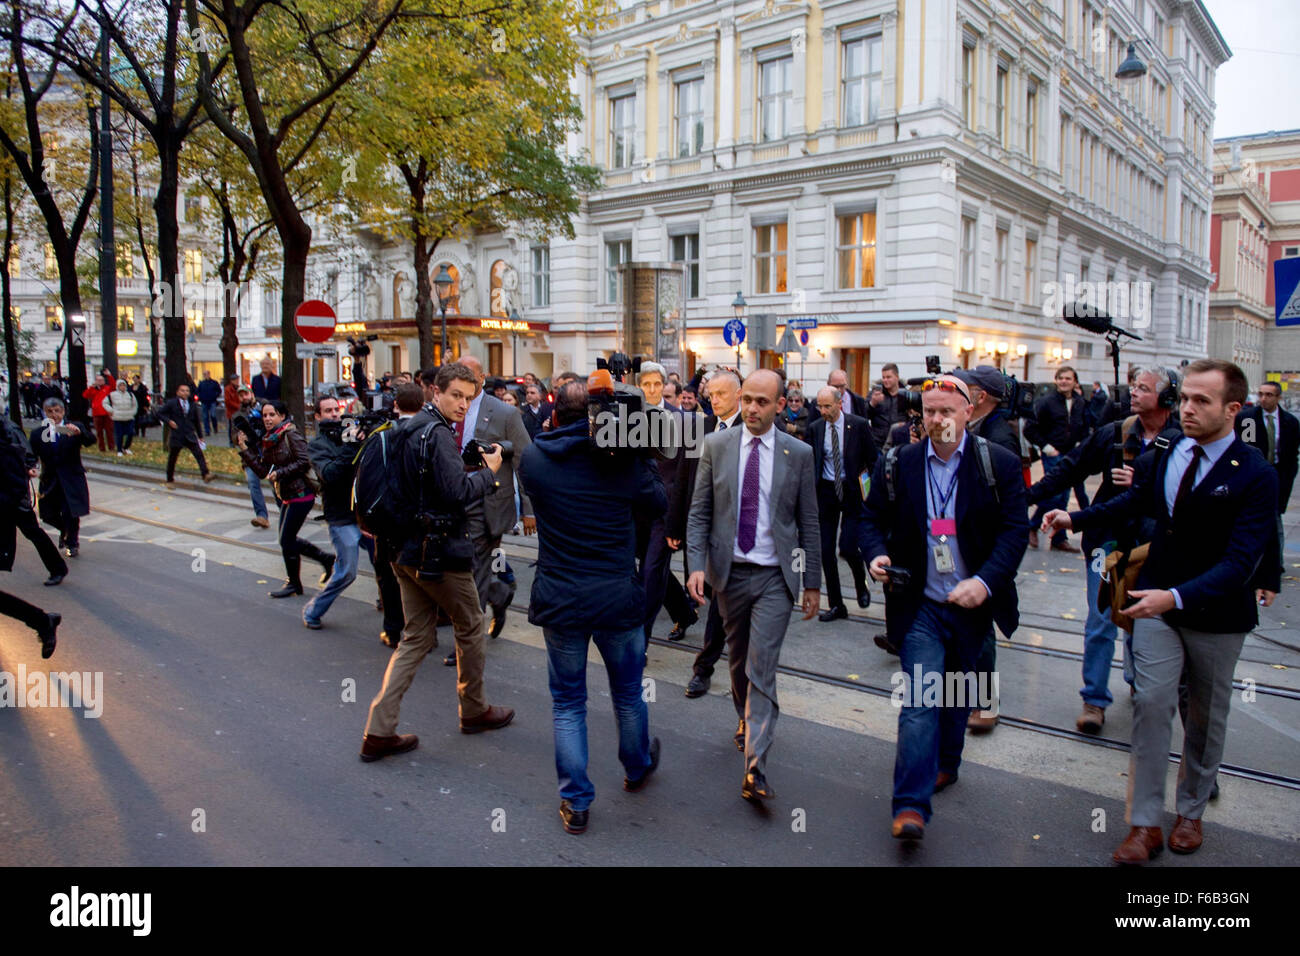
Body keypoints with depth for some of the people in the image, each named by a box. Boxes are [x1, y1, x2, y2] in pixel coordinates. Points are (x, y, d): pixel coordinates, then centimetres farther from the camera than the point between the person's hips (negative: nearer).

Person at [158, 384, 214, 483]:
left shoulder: (193, 404, 8)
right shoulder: (171, 403, -1)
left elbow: (196, 421, 16)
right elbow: (160, 413, 4)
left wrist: (200, 436, 17)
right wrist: (168, 421, -14)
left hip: (190, 436, 2)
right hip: (176, 436, -2)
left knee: (199, 454, -16)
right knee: (172, 458, 8)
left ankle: (206, 474, -25)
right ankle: (170, 480, 23)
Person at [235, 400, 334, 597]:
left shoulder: (291, 435, -12)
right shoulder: (267, 441, 11)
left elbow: (305, 461, -19)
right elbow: (262, 471, 6)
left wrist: (280, 473, -20)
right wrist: (245, 449, 1)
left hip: (300, 494, -9)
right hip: (285, 496, 9)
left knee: (286, 540, -2)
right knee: (288, 540, 13)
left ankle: (293, 583, 15)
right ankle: (326, 559, 29)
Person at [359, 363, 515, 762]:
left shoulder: (409, 428, 13)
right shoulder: (437, 433, -18)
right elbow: (458, 492, -24)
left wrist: (474, 467, 8)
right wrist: (489, 472, -9)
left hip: (408, 549, 9)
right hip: (439, 552, -9)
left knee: (417, 637, 12)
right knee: (470, 626, 12)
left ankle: (379, 732, 8)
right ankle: (475, 710, 29)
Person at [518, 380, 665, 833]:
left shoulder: (533, 459, -9)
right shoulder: (625, 461, -9)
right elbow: (658, 503, 6)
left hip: (559, 600, 0)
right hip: (618, 599, 0)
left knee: (567, 703, 14)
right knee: (628, 695, 21)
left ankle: (575, 801, 20)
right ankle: (638, 768, 45)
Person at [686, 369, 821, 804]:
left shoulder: (798, 454, -2)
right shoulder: (716, 446, 0)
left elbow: (808, 523, 3)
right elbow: (699, 512, 2)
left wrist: (812, 583, 3)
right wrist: (697, 564, -10)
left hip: (774, 576, -2)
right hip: (729, 572, 2)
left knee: (762, 666, -9)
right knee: (737, 659, 18)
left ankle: (755, 768, -7)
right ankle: (747, 719, 44)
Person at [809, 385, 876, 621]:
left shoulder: (859, 425, -5)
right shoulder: (815, 428, 3)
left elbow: (872, 460, 0)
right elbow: (810, 464, 7)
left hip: (852, 492, -3)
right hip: (825, 492, 3)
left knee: (848, 547, -12)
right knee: (826, 550, 3)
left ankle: (861, 584, 22)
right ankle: (836, 605, 16)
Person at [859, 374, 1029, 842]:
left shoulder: (999, 464, -6)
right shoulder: (898, 464, -2)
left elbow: (1015, 529, -9)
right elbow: (873, 517, 6)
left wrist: (985, 581, -22)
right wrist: (876, 554, -15)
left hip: (972, 603, 1)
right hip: (923, 605, -1)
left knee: (958, 693, 20)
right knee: (919, 700, -10)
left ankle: (946, 763, 44)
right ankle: (911, 806, -8)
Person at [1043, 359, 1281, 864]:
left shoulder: (1255, 476, -19)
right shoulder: (1165, 452, -3)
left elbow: (1239, 563, -27)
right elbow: (1137, 501, 16)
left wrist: (1176, 596, -39)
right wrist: (1073, 517, 5)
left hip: (1217, 611, -3)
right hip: (1156, 600, 3)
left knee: (1206, 714, 15)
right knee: (1151, 702, -4)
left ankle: (1190, 812, 34)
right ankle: (1145, 823, 5)